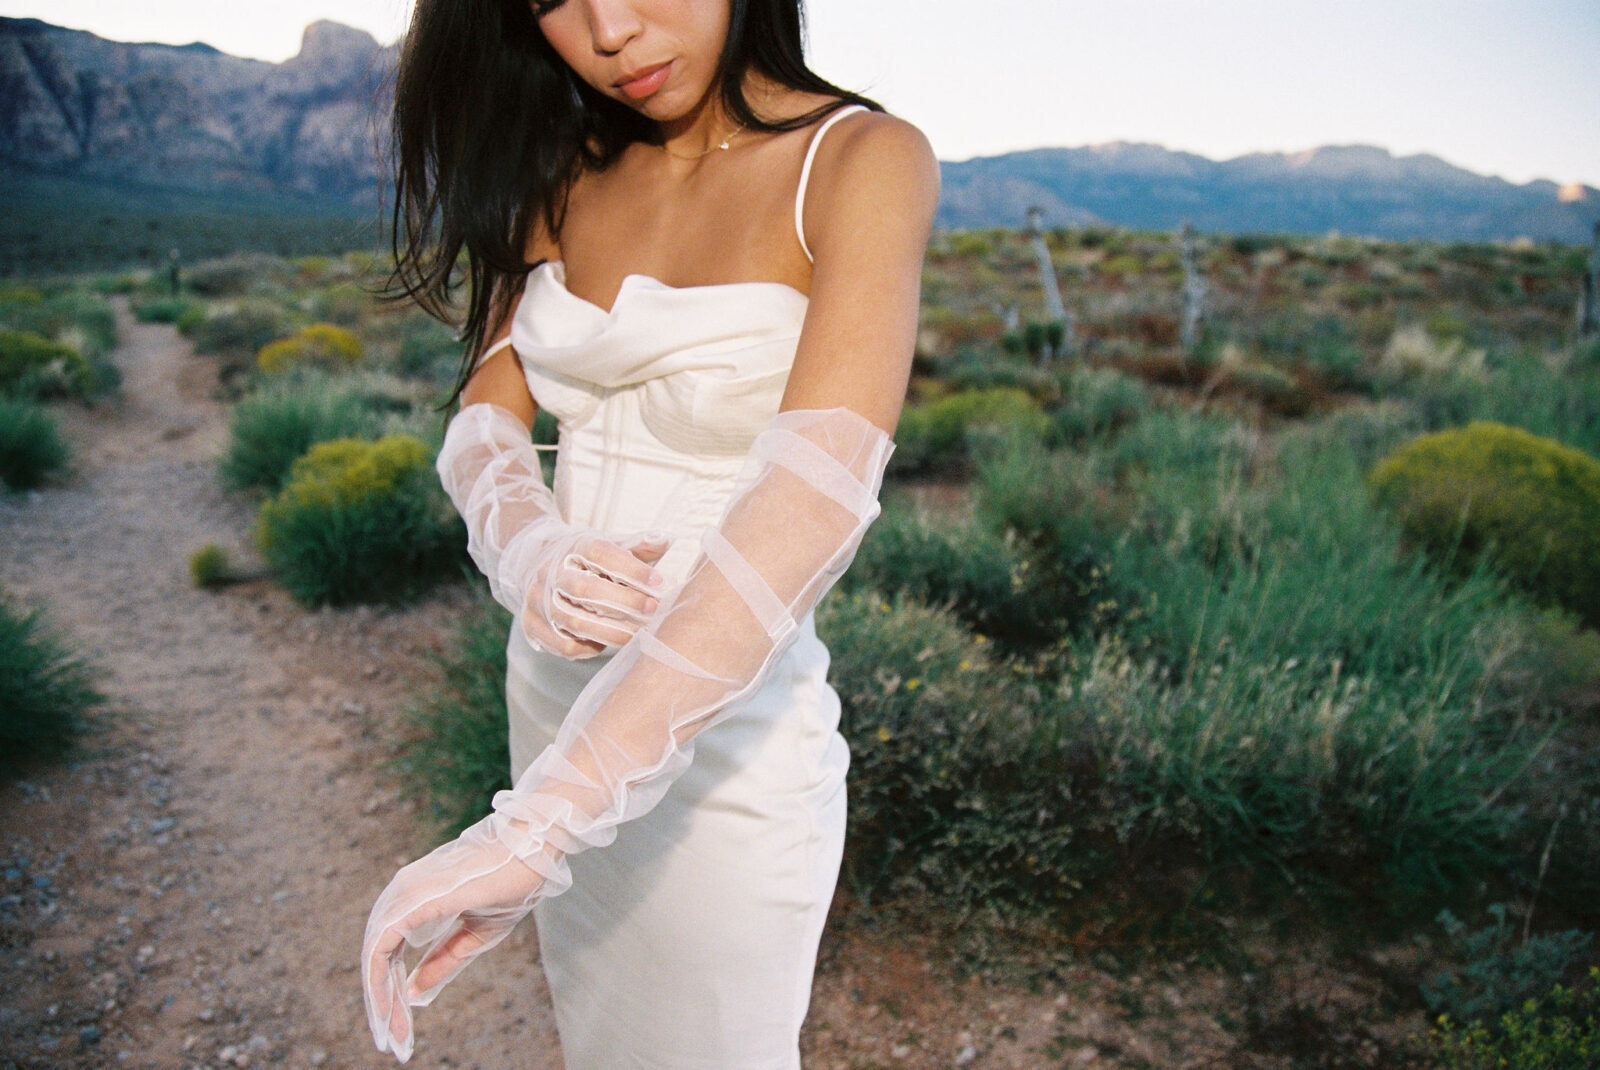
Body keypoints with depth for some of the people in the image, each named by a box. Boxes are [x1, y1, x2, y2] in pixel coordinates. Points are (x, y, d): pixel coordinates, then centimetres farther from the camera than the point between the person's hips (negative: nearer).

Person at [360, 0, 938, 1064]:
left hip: (724, 746, -5)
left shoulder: (863, 159, -16)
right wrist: (528, 558, -22)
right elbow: (484, 418, 3)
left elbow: (819, 497, -30)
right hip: (556, 696, 6)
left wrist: (532, 826, -34)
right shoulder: (569, 177, 3)